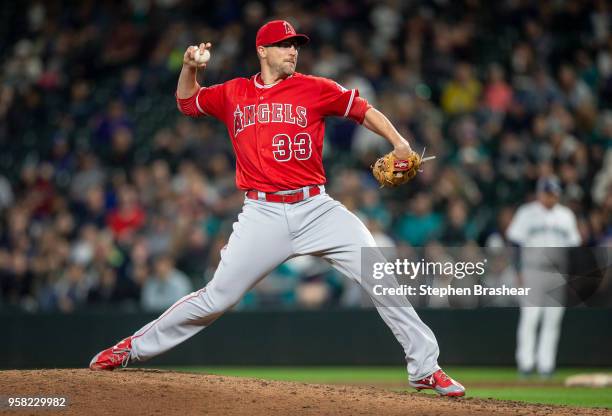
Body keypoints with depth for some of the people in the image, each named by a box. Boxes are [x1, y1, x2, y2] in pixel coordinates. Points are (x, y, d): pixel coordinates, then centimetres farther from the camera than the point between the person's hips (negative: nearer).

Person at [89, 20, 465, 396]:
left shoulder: (314, 89, 4)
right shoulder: (233, 94, 10)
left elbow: (363, 110, 6)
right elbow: (187, 103, 23)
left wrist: (399, 143, -9)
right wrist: (190, 68, 4)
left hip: (316, 208, 0)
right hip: (263, 214, 0)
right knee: (217, 297, -4)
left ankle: (425, 368, -1)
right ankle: (133, 348, 11)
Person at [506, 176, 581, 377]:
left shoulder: (566, 215, 12)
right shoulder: (526, 213, 2)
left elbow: (573, 245, 15)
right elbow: (516, 242, 0)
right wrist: (519, 271, -8)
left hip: (559, 274, 3)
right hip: (533, 271, -3)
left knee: (553, 321, 1)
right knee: (530, 317, -8)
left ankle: (546, 363, 5)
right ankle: (526, 362, -5)